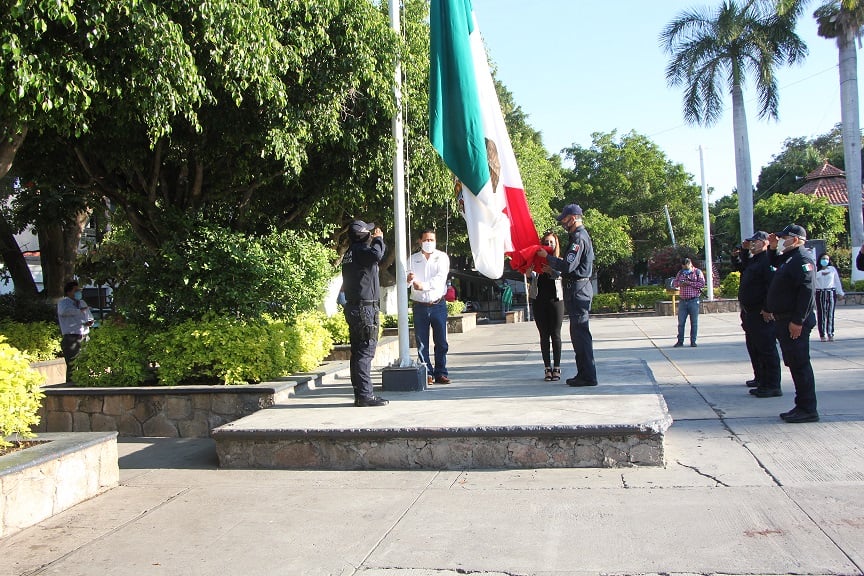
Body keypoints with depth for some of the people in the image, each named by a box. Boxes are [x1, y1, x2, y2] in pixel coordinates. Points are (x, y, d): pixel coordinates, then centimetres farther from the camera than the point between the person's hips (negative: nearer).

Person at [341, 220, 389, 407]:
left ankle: (359, 394, 16)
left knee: (357, 352, 11)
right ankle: (365, 395, -8)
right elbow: (376, 254, -33)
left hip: (353, 308, 10)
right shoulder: (360, 251, -14)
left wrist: (377, 240, 19)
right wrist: (378, 239, -14)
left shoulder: (350, 253, 17)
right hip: (365, 308, -10)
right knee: (366, 351, -9)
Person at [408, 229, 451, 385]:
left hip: (438, 304, -1)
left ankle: (440, 373, 8)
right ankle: (427, 373, 8)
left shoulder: (442, 257, 4)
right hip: (420, 306, 1)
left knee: (441, 341, 1)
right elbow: (405, 282, -2)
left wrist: (424, 285, -28)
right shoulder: (412, 259, 9)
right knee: (422, 342, 1)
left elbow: (440, 278, -13)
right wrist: (408, 279, -27)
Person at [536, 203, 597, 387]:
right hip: (579, 288, 11)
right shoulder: (581, 236, 18)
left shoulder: (579, 238, -16)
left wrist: (547, 257, -11)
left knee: (580, 332, -8)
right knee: (579, 332, 13)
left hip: (577, 289, -11)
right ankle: (584, 373, 19)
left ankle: (588, 376, -5)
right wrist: (553, 268, 17)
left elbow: (568, 266, -23)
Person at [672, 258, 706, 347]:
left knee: (694, 322, 1)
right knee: (681, 322, 3)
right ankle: (680, 341, 11)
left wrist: (689, 283, -16)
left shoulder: (697, 272, 1)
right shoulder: (680, 273, 14)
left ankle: (693, 341, 9)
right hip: (682, 301, 3)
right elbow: (674, 283, 13)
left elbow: (702, 284, -10)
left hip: (694, 300, -3)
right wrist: (680, 283, -9)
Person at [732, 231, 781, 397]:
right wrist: (737, 255, 18)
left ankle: (772, 386, -3)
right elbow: (741, 267, 36)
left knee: (766, 349, -7)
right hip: (750, 313, 11)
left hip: (762, 315, -11)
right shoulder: (753, 260, 16)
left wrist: (767, 309, -28)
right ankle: (760, 378, 33)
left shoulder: (768, 260, -16)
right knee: (753, 347, 20)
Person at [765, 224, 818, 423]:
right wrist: (774, 249, 20)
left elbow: (807, 291, -22)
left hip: (795, 322, -10)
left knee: (800, 364, -7)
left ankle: (808, 409, -1)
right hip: (784, 320, 10)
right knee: (795, 364, 12)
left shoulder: (802, 259, -14)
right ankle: (802, 406, 18)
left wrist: (798, 321, -26)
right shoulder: (788, 258, 17)